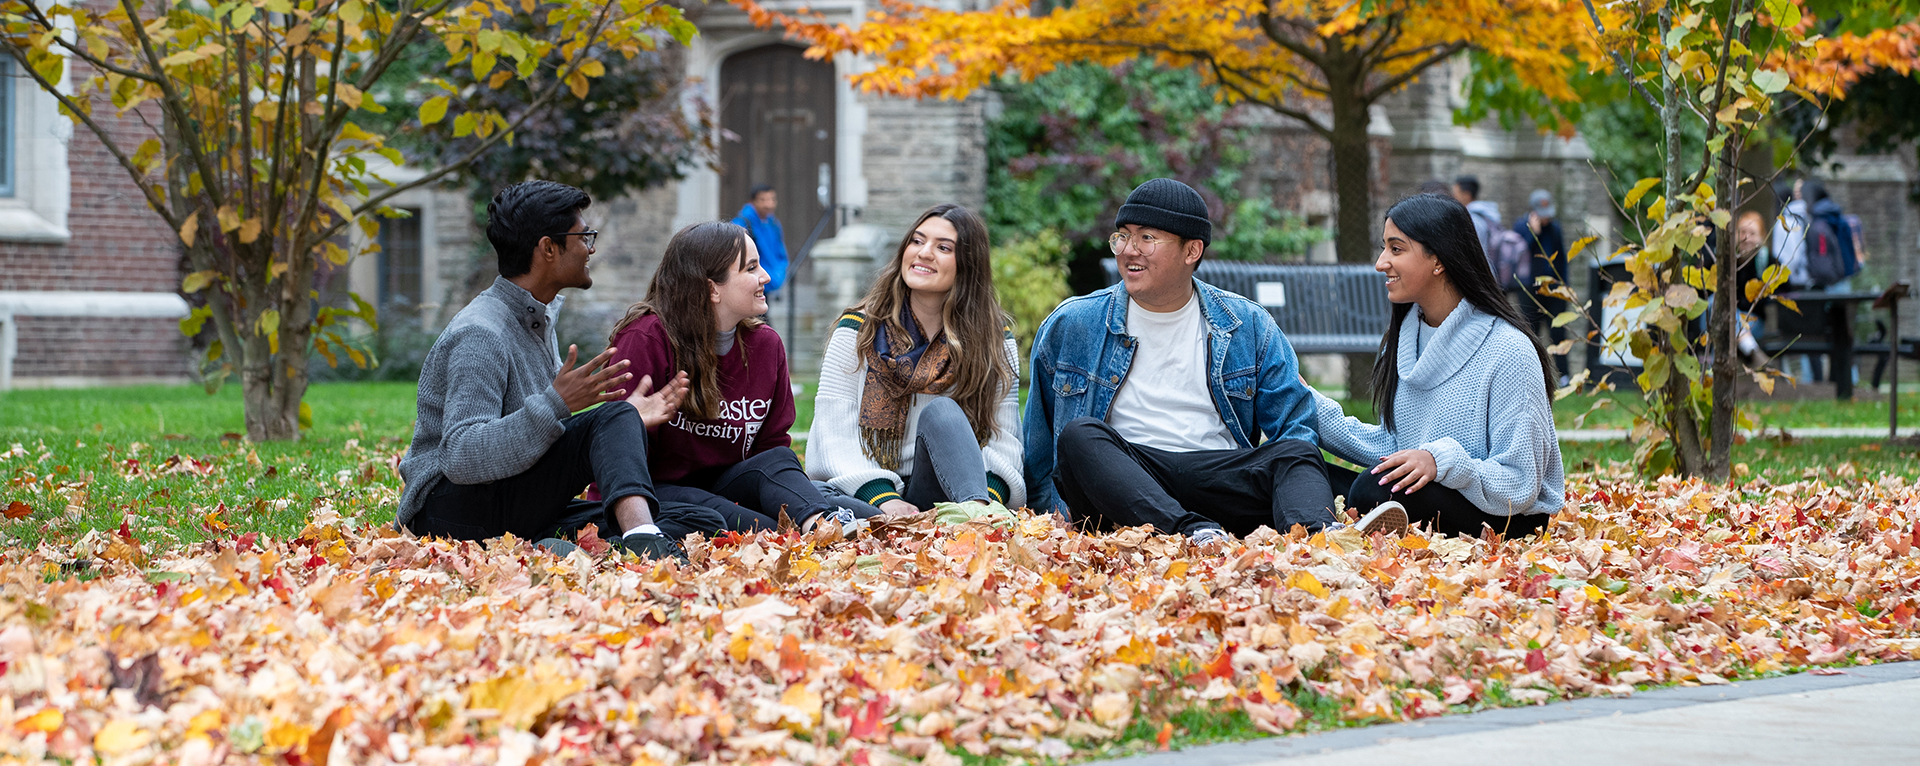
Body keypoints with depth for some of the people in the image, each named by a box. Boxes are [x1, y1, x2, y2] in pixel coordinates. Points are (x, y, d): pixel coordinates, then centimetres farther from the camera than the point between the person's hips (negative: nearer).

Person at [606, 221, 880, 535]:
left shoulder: (765, 343, 7)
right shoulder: (646, 340, -11)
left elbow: (773, 442, 6)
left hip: (724, 487, 5)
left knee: (778, 460, -25)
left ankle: (817, 521, -55)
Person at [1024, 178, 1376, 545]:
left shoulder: (1248, 326, 11)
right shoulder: (1070, 326, 10)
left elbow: (1295, 426, 8)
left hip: (1220, 480, 1)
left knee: (1297, 452, -23)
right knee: (1079, 435, -31)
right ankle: (1198, 534, -52)